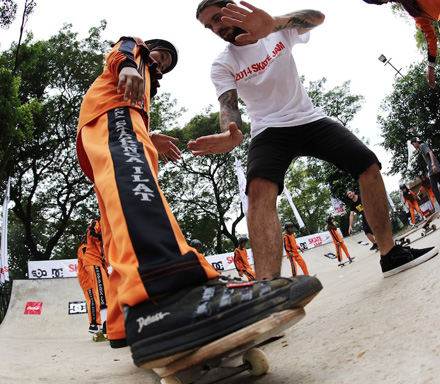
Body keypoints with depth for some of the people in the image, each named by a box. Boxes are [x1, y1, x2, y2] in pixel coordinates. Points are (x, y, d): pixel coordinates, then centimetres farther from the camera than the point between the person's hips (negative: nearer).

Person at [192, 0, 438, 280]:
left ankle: (391, 254, 3)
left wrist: (273, 23, -41)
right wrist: (232, 135, -42)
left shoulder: (279, 31, 4)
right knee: (259, 188, -33)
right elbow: (228, 106, -15)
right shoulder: (222, 65, 1)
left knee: (370, 166, -10)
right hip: (269, 130, -3)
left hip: (310, 118, 3)